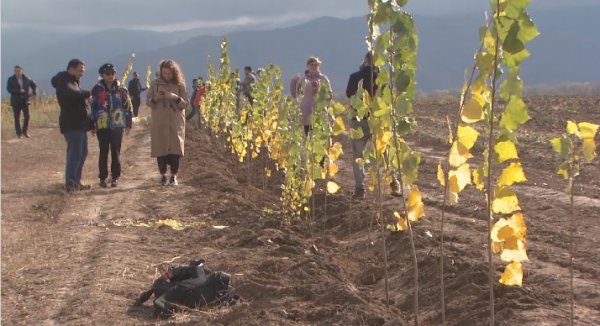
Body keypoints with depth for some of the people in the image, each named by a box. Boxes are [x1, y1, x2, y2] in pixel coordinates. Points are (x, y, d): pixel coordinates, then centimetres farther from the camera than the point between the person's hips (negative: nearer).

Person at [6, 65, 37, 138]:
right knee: (17, 118, 1)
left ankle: (25, 131, 13)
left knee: (27, 116, -4)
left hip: (25, 101, 2)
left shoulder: (26, 79, 5)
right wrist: (19, 91, -23)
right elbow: (9, 89, -14)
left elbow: (34, 85, 21)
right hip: (16, 102, -2)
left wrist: (33, 91, 5)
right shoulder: (11, 80, -3)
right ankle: (19, 133, 10)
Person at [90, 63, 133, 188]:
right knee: (103, 152, 3)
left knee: (116, 152, 4)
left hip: (117, 125, 1)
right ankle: (102, 178, 10)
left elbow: (128, 106, 8)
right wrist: (92, 124, 1)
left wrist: (128, 124, 6)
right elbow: (92, 106, 2)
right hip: (102, 126, -1)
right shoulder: (97, 89, 0)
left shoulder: (121, 89, 5)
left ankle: (115, 177, 12)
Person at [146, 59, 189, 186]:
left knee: (175, 149, -3)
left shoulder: (180, 85, 4)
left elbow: (186, 103, 1)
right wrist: (155, 99, -14)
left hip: (176, 123, 0)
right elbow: (148, 102, 7)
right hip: (159, 123, 0)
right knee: (160, 149, -1)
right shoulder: (155, 84, 5)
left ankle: (174, 176, 6)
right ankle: (163, 176, 8)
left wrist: (176, 97, -16)